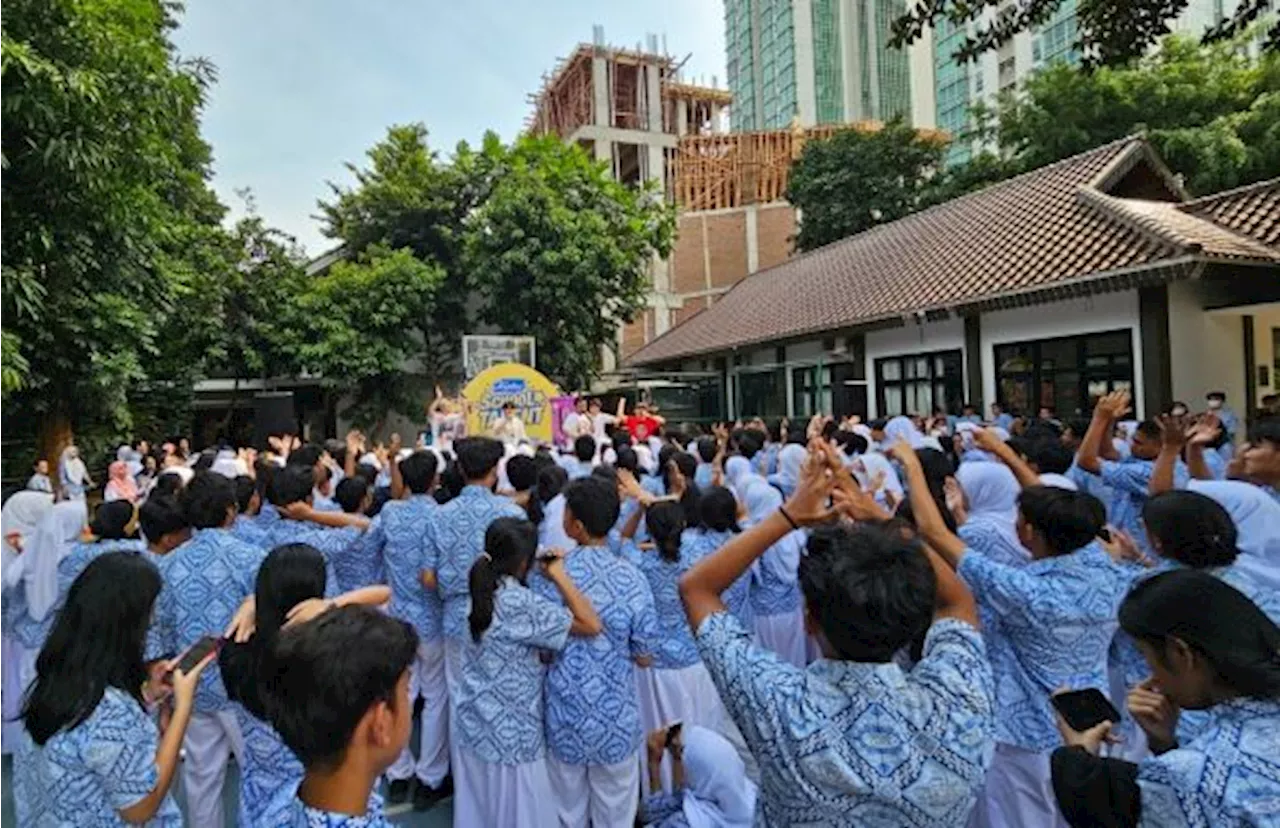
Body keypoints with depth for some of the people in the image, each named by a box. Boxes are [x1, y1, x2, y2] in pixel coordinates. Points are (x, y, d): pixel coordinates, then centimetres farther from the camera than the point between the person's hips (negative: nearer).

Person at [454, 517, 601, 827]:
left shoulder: (484, 592, -1)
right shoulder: (521, 603, -26)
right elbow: (592, 625, -28)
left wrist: (544, 567, 8)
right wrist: (557, 573, -23)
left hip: (475, 727, 8)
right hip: (511, 735, -8)